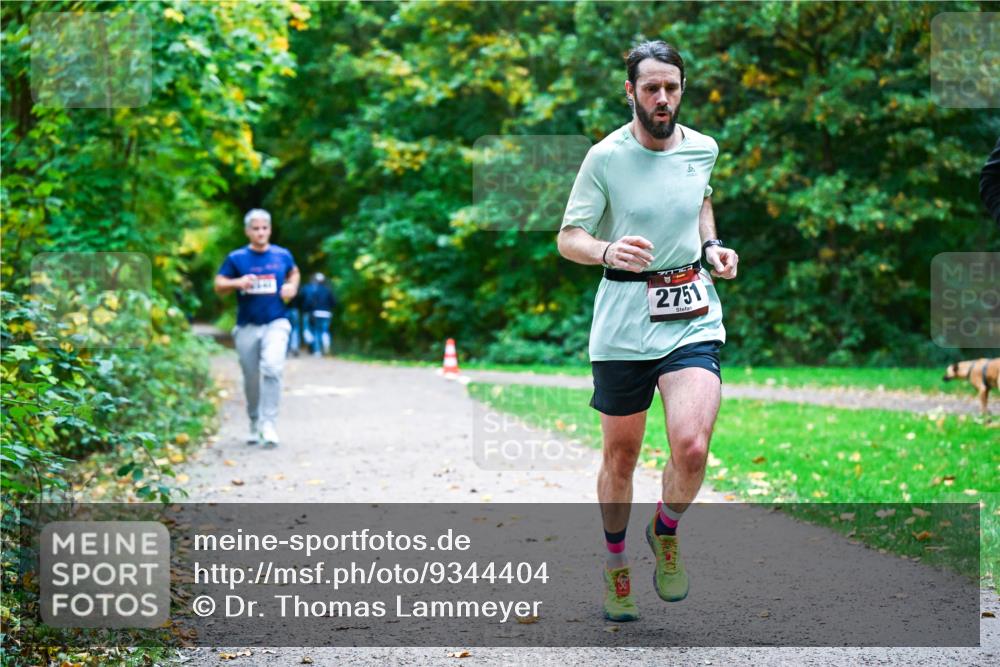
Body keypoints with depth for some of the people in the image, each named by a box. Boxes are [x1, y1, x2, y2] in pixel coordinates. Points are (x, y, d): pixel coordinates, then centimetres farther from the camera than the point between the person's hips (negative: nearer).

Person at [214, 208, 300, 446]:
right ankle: (255, 424, 28)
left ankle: (269, 422, -20)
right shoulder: (236, 258, 1)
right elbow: (219, 286, 0)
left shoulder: (282, 255, 5)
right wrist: (238, 283, -19)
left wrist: (291, 287, 3)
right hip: (247, 327, 1)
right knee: (251, 380, 9)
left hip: (276, 323, -1)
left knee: (272, 367, -24)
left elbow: (294, 273, 25)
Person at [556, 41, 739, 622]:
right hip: (623, 320, -2)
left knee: (691, 446, -18)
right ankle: (616, 563, 34)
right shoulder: (606, 157, -7)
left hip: (693, 316, 2)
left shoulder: (703, 148, 5)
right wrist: (607, 251, -26)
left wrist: (712, 246, 9)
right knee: (620, 455, 9)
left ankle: (666, 530, 14)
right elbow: (568, 238, -5)